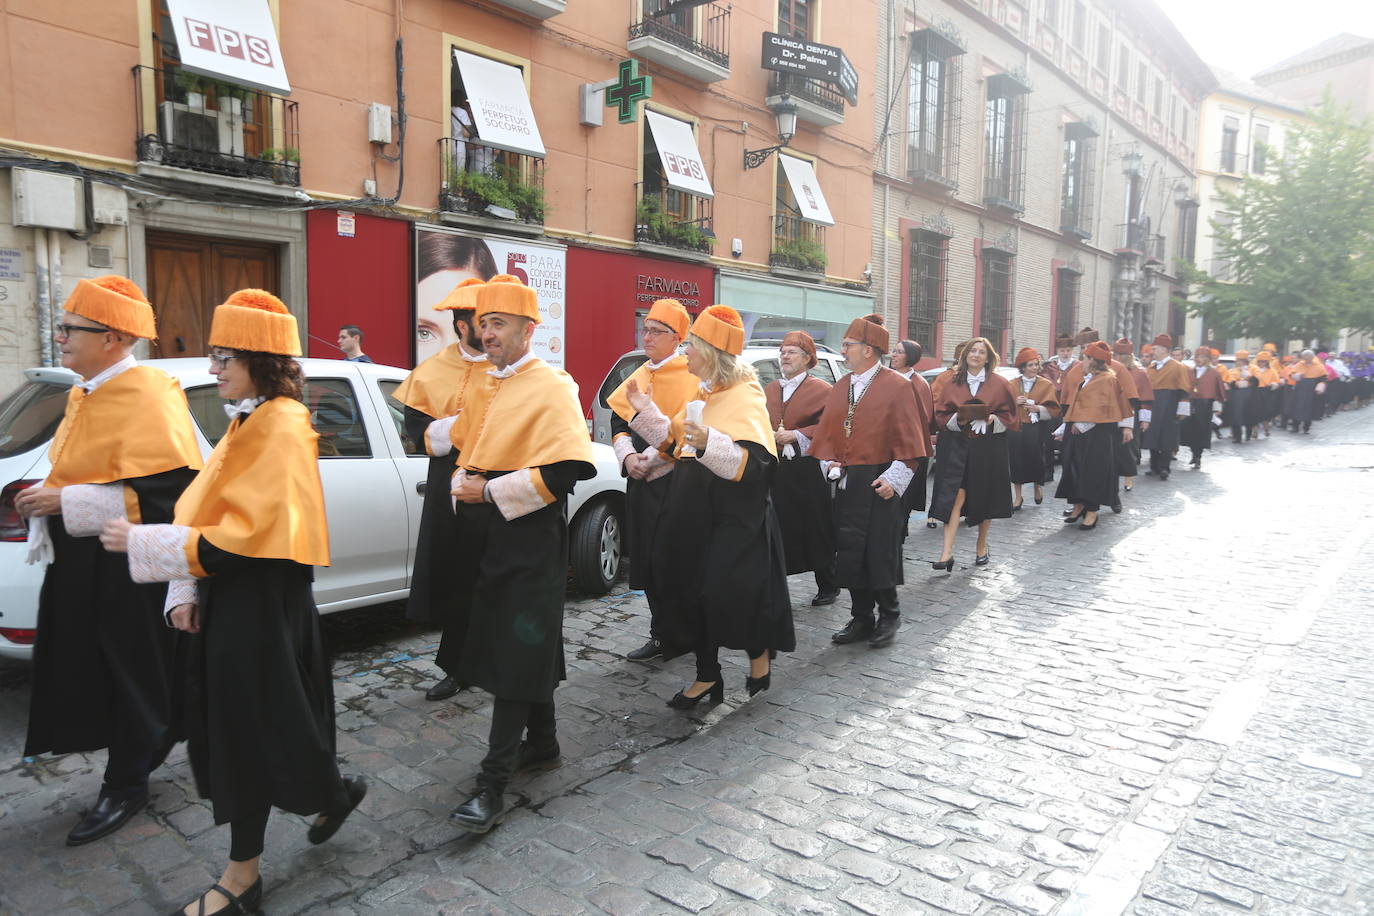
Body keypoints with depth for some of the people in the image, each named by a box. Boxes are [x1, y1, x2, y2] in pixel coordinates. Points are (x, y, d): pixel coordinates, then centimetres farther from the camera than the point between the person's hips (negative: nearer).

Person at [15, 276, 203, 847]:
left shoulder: (146, 398, -19)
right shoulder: (87, 392, 11)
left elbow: (167, 489, -26)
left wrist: (67, 503, -23)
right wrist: (48, 500, 5)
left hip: (127, 569, -9)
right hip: (81, 561, 9)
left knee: (130, 672, 5)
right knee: (86, 669, 16)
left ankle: (124, 787, 22)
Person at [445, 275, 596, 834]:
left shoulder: (551, 388, -12)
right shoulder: (484, 389, 13)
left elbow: (570, 467, -23)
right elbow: (461, 444, 25)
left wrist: (492, 492, -19)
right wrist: (463, 485, 6)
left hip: (528, 538, -8)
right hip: (482, 533, 8)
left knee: (518, 655, -4)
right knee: (516, 643, 18)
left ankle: (493, 783, 3)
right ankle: (542, 743, 35)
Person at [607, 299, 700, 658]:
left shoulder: (692, 377, -8)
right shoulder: (637, 378, 14)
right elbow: (618, 422, 15)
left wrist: (650, 459, -16)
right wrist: (628, 456, -3)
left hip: (676, 481, -7)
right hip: (640, 483, 7)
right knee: (646, 559, 11)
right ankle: (662, 637, 23)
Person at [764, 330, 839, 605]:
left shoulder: (821, 389, -2)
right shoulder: (769, 390, 17)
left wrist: (797, 435, -17)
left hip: (808, 471, -5)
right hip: (774, 469, 5)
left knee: (817, 531, 3)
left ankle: (827, 587, 19)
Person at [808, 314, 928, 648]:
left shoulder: (897, 386, -6)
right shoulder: (840, 388, 12)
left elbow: (909, 440, -10)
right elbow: (826, 433, 13)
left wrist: (894, 479, -16)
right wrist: (828, 462, -3)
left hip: (880, 485, -6)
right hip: (846, 483, 6)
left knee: (880, 553, 0)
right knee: (849, 554, 8)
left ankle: (889, 617, 20)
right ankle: (861, 619, 21)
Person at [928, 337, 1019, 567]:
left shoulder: (1000, 384, 4)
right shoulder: (952, 383, 6)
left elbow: (1010, 417, 4)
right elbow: (940, 415, 6)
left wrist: (993, 419, -15)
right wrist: (957, 419, -14)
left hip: (988, 448, 1)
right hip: (956, 445, 0)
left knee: (985, 498, 9)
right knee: (955, 496, -10)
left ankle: (982, 547, 27)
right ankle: (947, 552, -13)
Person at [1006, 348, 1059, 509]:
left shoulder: (1046, 384, 3)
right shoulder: (1012, 384, 9)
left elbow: (1054, 410, 0)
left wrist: (1038, 408, -16)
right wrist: (1014, 402, -8)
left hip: (1037, 429, -2)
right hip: (1015, 428, 2)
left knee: (1036, 460, -1)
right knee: (1016, 462, 0)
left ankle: (1038, 487, 29)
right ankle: (1018, 496, 12)